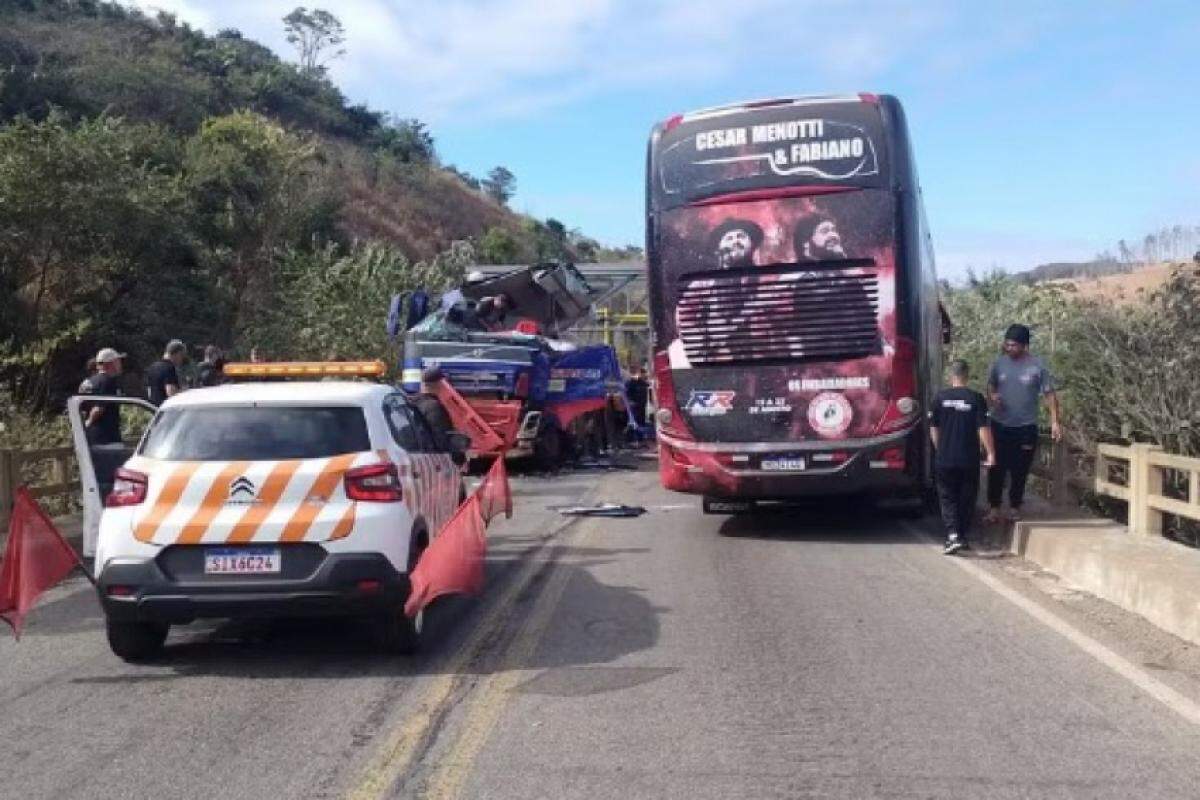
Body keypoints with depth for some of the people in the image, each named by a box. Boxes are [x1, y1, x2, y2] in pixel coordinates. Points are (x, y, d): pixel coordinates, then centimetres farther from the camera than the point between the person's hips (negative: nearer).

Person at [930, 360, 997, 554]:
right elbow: (983, 428, -9)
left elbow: (933, 429, 5)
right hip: (969, 459, 0)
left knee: (947, 497, 6)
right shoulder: (976, 398, -5)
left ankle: (953, 535, -11)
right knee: (967, 498, 13)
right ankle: (964, 537, 20)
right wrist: (991, 453, -3)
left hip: (944, 459, 0)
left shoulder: (940, 397, -2)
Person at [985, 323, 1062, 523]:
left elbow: (1049, 394, -4)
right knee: (997, 468, 3)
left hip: (1026, 427, -1)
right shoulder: (999, 363, -1)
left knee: (1020, 470, 7)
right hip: (1000, 425, 1)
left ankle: (1014, 507, 21)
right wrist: (992, 396, -11)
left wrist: (1055, 421, -9)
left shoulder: (1037, 366, -8)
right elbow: (990, 385, 13)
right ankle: (993, 506, 12)